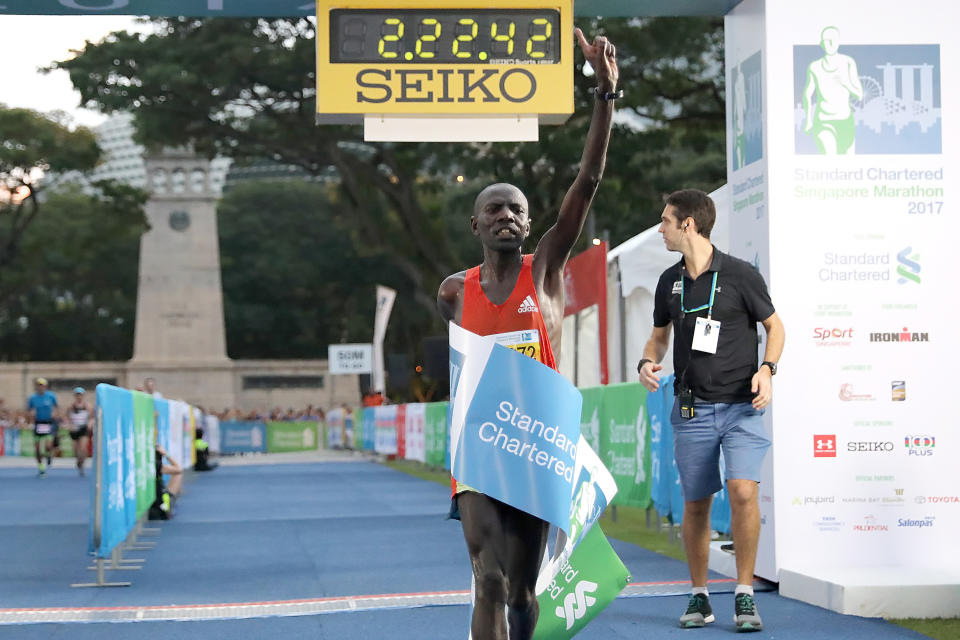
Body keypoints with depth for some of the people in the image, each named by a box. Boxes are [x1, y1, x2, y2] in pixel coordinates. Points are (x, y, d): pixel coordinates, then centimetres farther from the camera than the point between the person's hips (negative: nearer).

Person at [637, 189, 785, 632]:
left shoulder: (741, 275, -6)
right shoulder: (669, 282, 8)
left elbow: (774, 326, 5)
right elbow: (659, 335, 21)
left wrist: (766, 369, -11)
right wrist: (647, 363, 0)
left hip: (742, 406, -4)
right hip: (692, 409, 4)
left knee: (743, 491, -19)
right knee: (696, 504, 6)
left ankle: (745, 596, -7)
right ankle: (700, 598, 20)